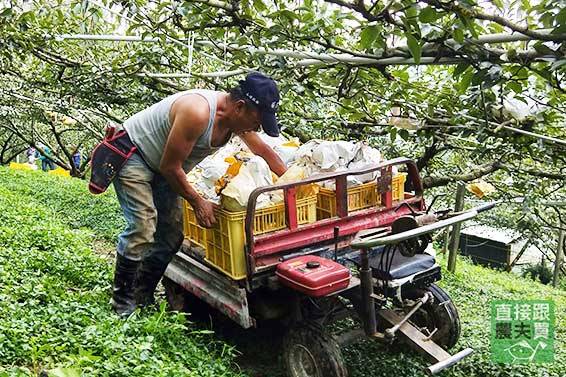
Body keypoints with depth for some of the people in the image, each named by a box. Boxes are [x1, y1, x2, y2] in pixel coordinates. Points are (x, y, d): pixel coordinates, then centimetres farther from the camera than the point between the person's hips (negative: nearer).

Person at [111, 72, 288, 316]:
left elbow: (264, 151, 7)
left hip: (160, 166, 9)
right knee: (142, 227, -21)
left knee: (171, 233, 4)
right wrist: (198, 202, -19)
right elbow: (170, 167, -27)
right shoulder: (198, 113, -36)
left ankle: (142, 296, 18)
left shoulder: (236, 116, -9)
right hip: (131, 156, -8)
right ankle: (122, 302, -4)